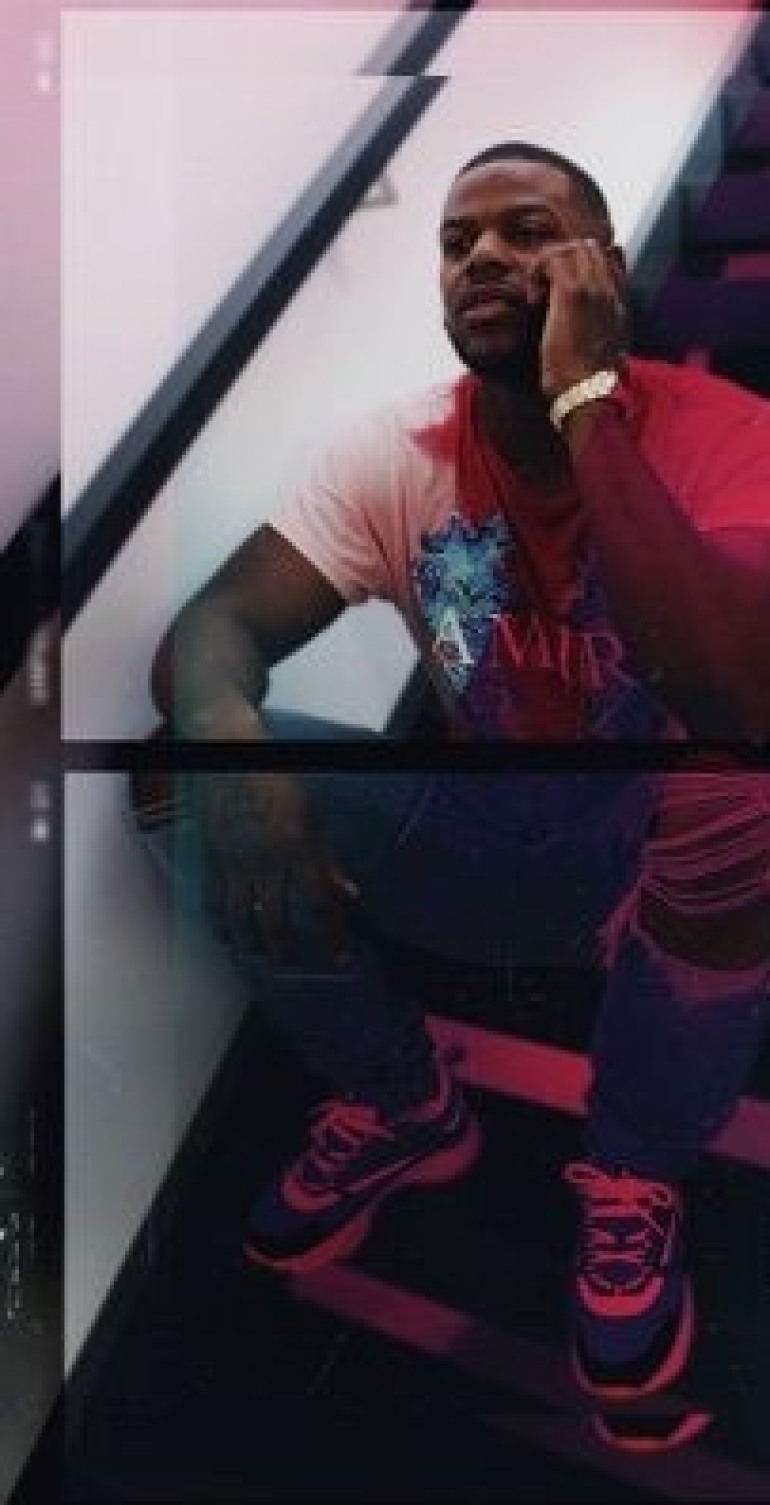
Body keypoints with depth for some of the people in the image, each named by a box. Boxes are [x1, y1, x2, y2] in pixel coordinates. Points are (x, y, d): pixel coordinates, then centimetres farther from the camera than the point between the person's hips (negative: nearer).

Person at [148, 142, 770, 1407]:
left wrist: (586, 400, -36)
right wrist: (225, 738, -43)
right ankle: (404, 1110, 7)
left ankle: (636, 1176, -8)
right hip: (486, 842, 4)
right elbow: (211, 626, -18)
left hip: (668, 862, -3)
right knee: (201, 769, -17)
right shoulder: (400, 453, -8)